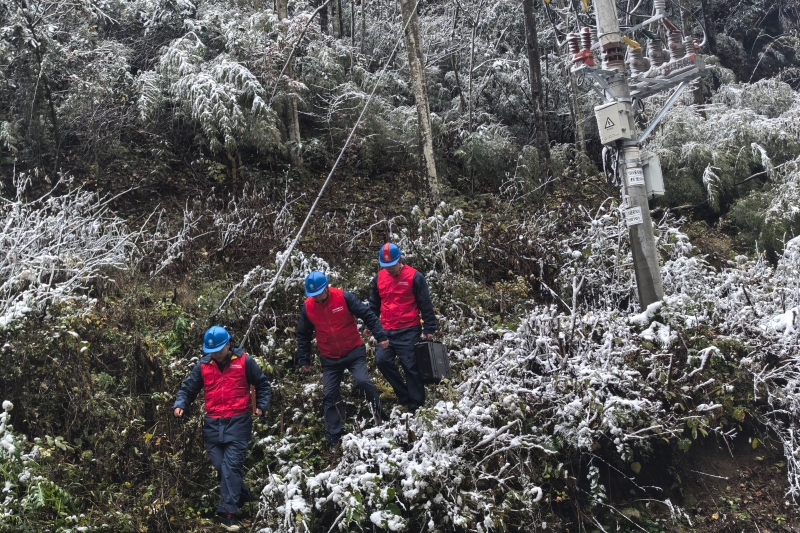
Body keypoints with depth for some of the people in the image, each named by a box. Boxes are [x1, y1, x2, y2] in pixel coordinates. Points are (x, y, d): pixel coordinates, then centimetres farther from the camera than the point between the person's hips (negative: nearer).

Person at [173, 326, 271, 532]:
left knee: (231, 465, -12)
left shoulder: (244, 362, -1)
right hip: (212, 424, 4)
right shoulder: (203, 365, 7)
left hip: (237, 422, -4)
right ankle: (242, 495, 25)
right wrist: (179, 405, -2)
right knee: (220, 465, 3)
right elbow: (188, 387, 15)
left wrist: (261, 406, -1)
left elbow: (263, 385, 10)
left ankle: (228, 512, -12)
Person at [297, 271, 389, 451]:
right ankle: (334, 438, 11)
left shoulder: (343, 297, -15)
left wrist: (381, 336, -15)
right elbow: (303, 335, 6)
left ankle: (379, 409, 6)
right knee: (330, 395, 0)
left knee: (362, 381, -23)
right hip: (329, 359, 3)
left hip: (354, 351, -3)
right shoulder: (307, 307, -6)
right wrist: (304, 360, 7)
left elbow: (367, 315, -11)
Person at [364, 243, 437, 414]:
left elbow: (426, 305, -6)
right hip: (387, 331, 5)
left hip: (409, 332, -5)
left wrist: (429, 329, -8)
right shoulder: (379, 278, 7)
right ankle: (405, 395, 9)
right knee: (382, 360, -8)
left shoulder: (415, 277, -7)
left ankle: (416, 405, 9)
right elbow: (374, 305, 18)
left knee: (411, 367, -2)